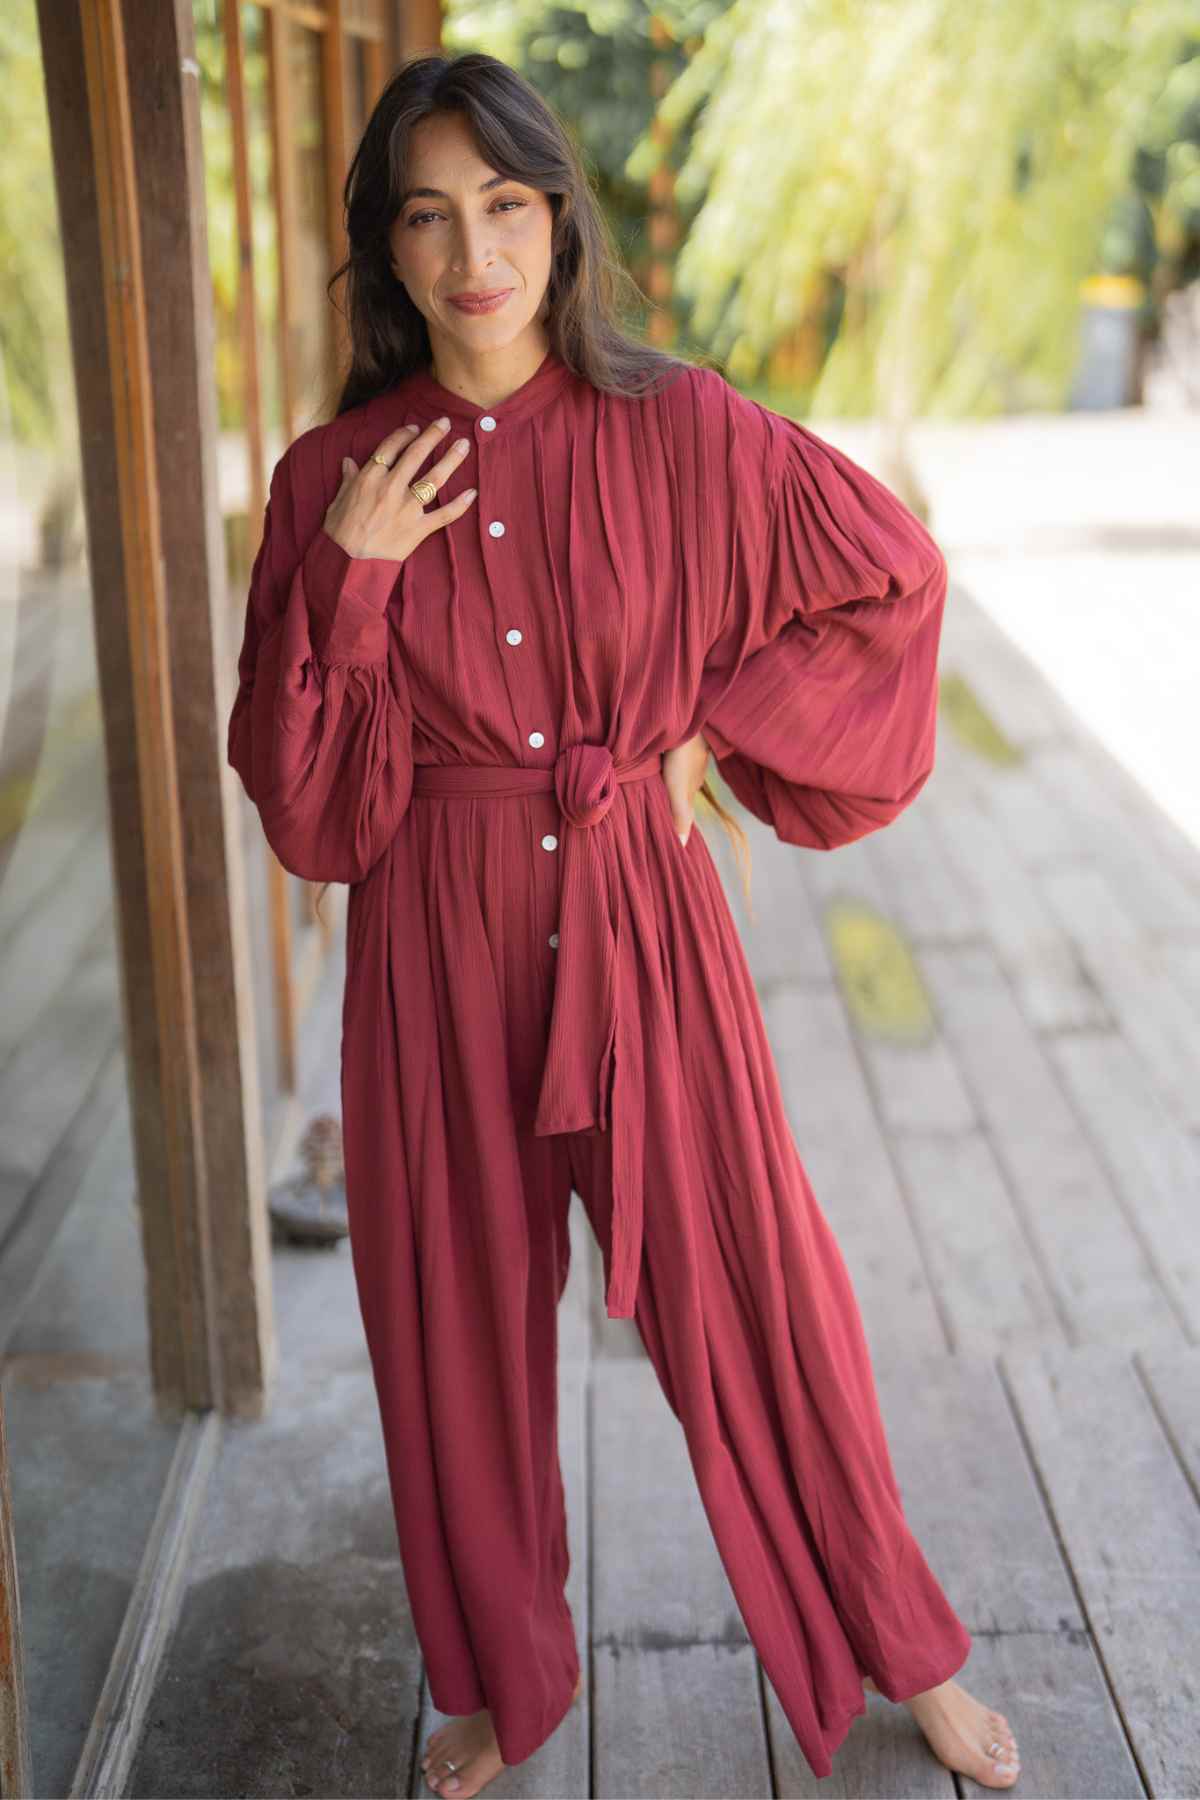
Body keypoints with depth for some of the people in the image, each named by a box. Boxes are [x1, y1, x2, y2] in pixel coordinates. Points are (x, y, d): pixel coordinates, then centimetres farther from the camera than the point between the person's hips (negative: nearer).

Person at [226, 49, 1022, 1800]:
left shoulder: (677, 427, -5)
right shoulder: (333, 478, -2)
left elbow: (893, 573, 5)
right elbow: (295, 789, -2)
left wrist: (722, 731, -1)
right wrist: (346, 579, -15)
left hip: (639, 920, -1)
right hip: (437, 941, 2)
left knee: (751, 1291, 8)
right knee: (459, 1317, 13)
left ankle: (900, 1649, 34)